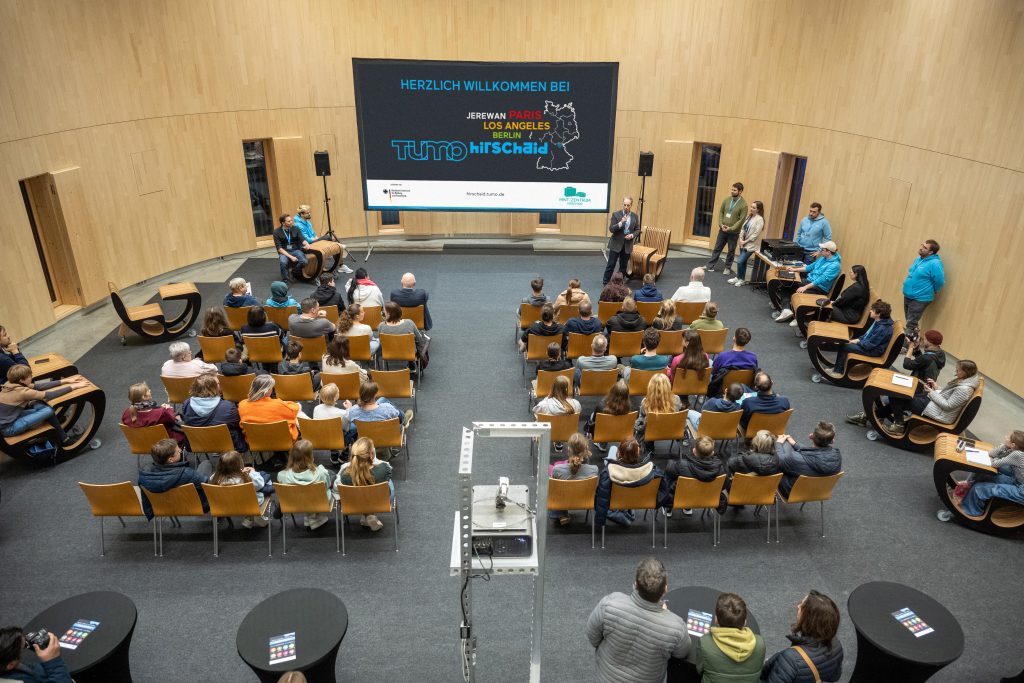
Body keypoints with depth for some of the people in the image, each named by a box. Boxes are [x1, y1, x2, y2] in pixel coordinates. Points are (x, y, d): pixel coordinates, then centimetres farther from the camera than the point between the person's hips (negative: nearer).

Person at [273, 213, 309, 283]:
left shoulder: (295, 229, 2)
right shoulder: (277, 232, -6)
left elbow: (302, 239, -4)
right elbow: (279, 248, -10)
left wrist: (306, 243, -30)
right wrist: (290, 256, -22)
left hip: (295, 250, 2)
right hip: (284, 252, -2)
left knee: (304, 261, -28)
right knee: (283, 262, -36)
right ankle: (285, 280, -12)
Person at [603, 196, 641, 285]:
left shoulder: (635, 216, 4)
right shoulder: (616, 214, -5)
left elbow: (637, 230, 10)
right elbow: (611, 229, -11)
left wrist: (632, 235, -11)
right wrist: (621, 222, -24)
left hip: (627, 245, 3)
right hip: (616, 244, -3)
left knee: (623, 266, 8)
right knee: (611, 265, 0)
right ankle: (605, 283, 10)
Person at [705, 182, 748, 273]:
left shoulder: (743, 204, -13)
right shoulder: (727, 200, 1)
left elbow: (741, 220, -15)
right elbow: (721, 212, 7)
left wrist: (731, 228, -19)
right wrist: (721, 224, -7)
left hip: (733, 232, -4)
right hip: (723, 230, 4)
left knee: (731, 251, 9)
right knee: (717, 248, 10)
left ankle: (727, 268, 22)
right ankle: (710, 266, 17)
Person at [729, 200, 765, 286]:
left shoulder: (759, 219, -14)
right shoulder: (749, 216, 10)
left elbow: (755, 234, -17)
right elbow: (743, 228, 10)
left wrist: (745, 241, -14)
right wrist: (741, 239, -3)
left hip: (750, 245, -7)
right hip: (743, 243, 7)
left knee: (740, 261, -10)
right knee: (743, 262, 14)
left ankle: (741, 279, 7)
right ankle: (739, 278, 24)